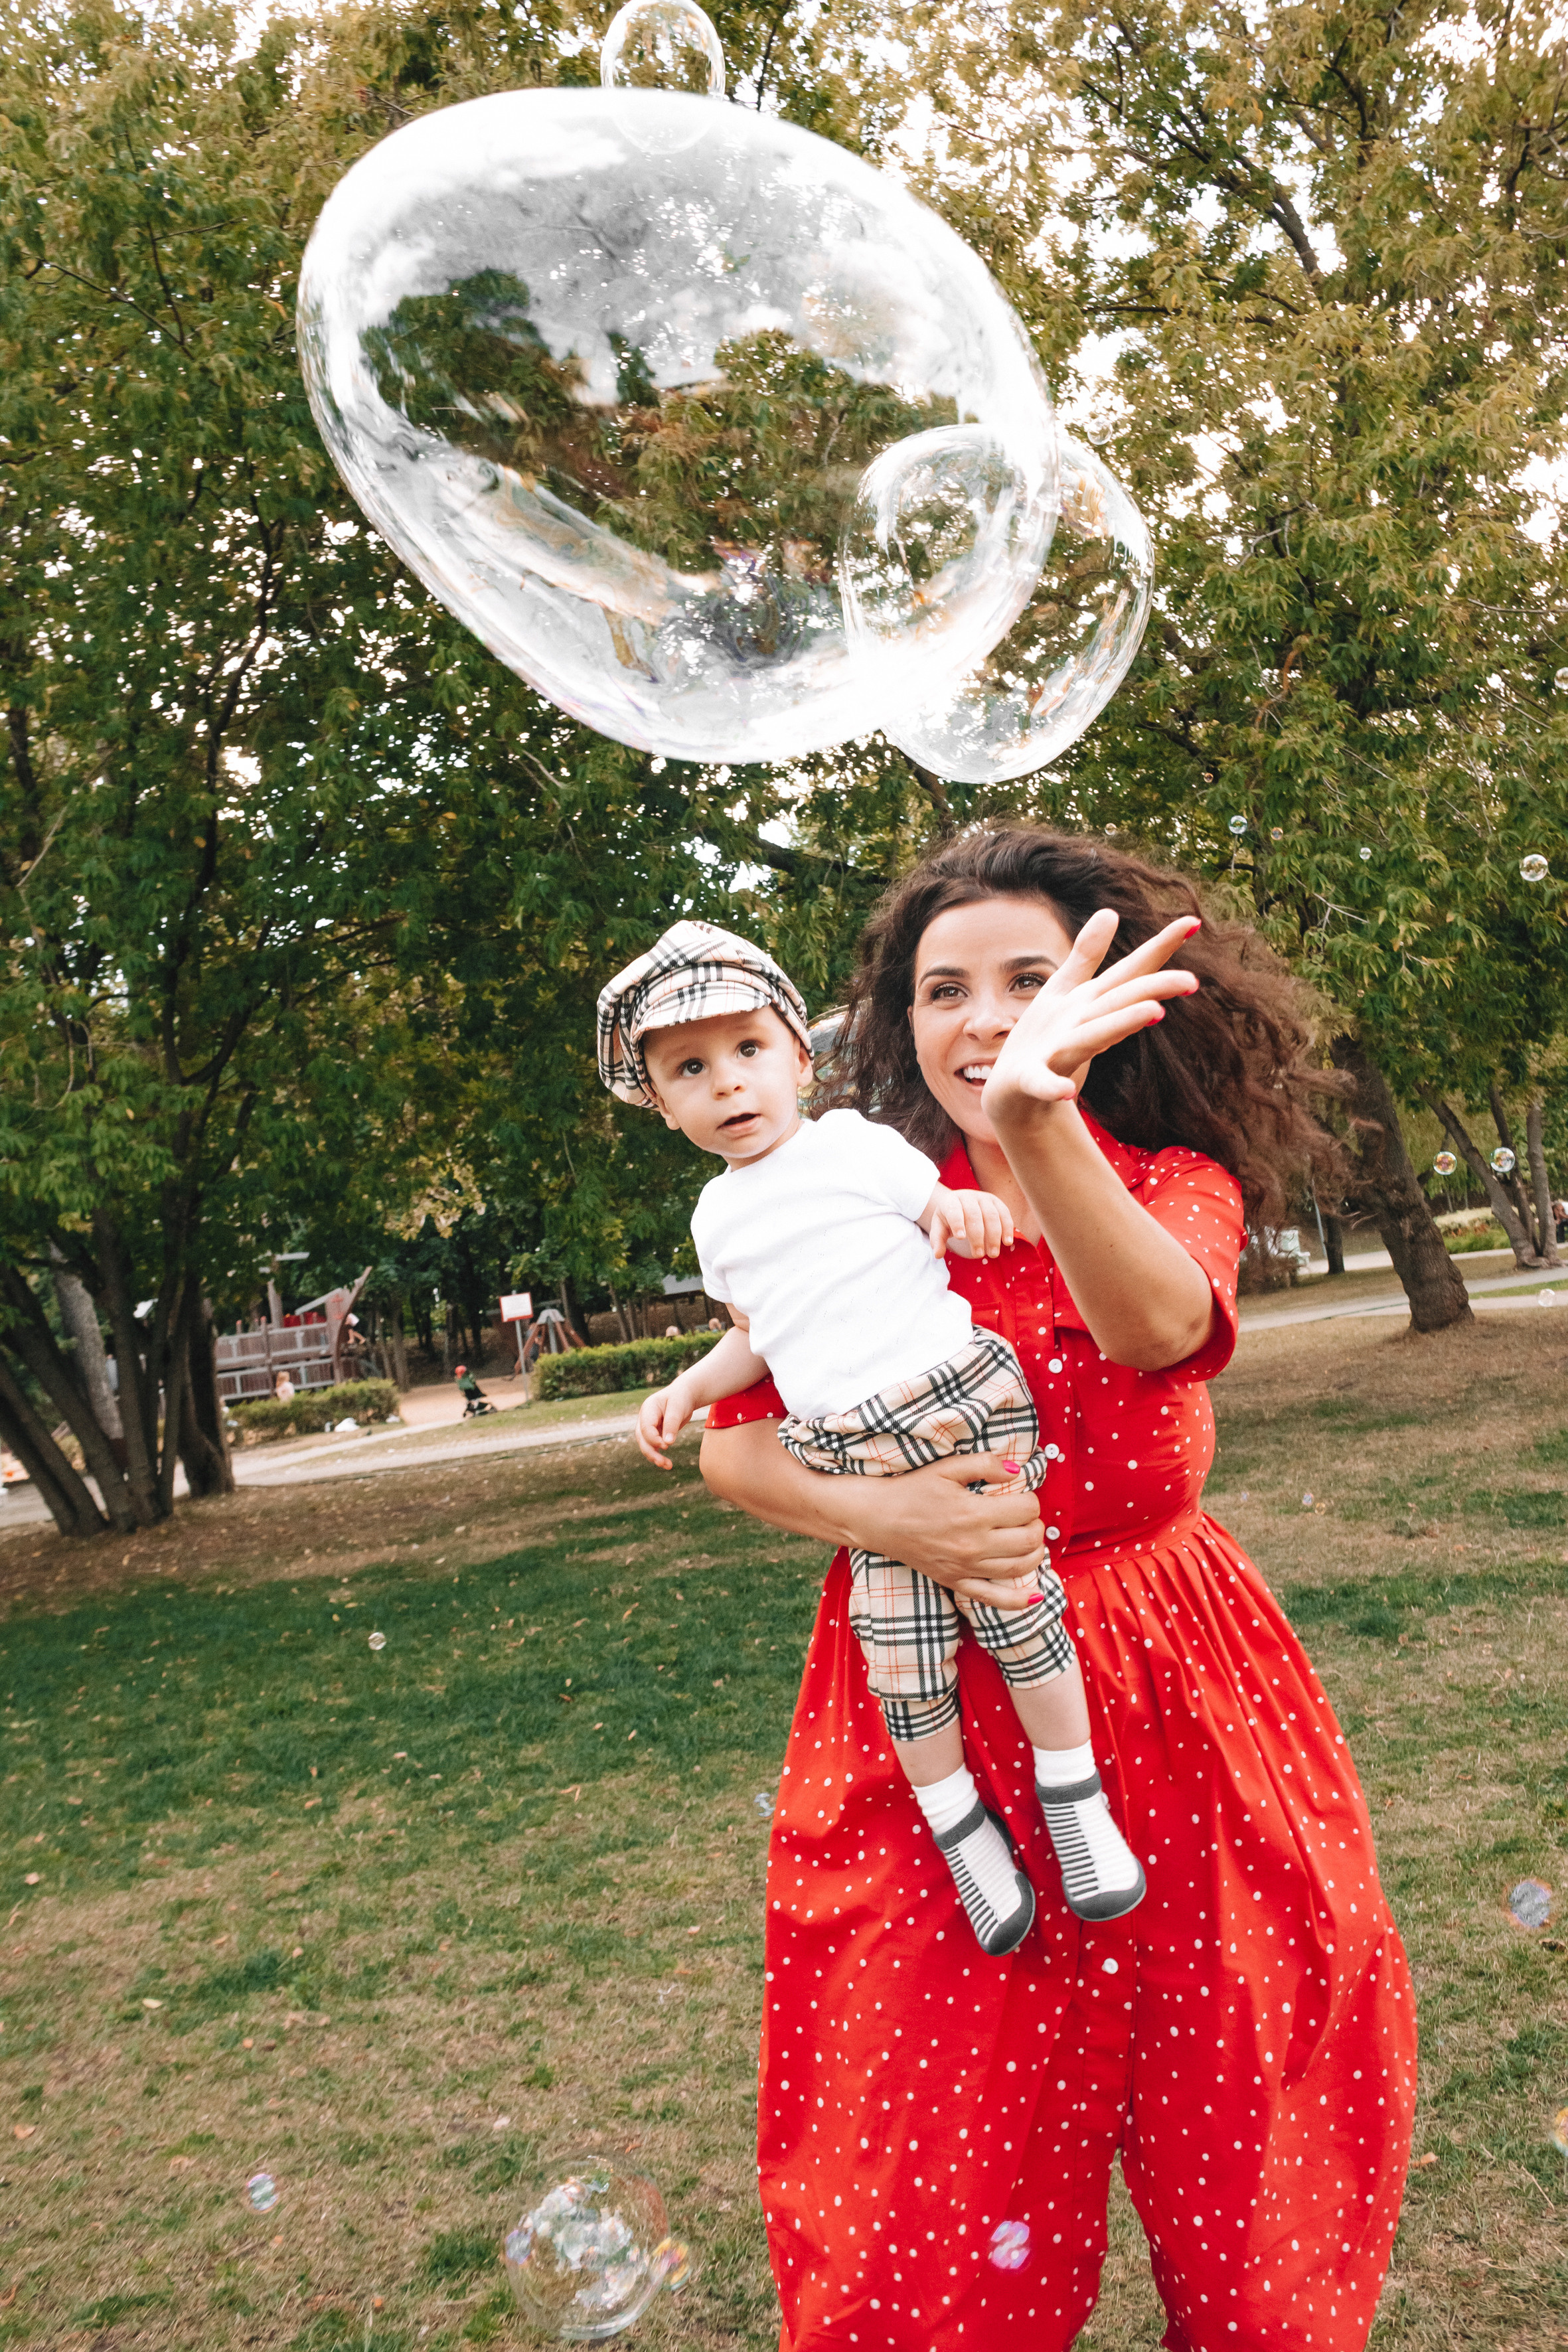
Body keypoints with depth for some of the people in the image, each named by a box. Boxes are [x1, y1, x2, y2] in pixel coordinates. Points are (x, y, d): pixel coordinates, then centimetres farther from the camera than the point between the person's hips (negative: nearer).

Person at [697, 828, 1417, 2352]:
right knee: (925, 2186, 7)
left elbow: (1157, 1324, -30)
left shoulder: (1176, 1184, -5)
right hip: (929, 1704, 0)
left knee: (1243, 2137, 14)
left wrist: (1040, 1124, -49)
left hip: (1163, 1703, 0)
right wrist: (875, 1514, -23)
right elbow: (734, 1449, -3)